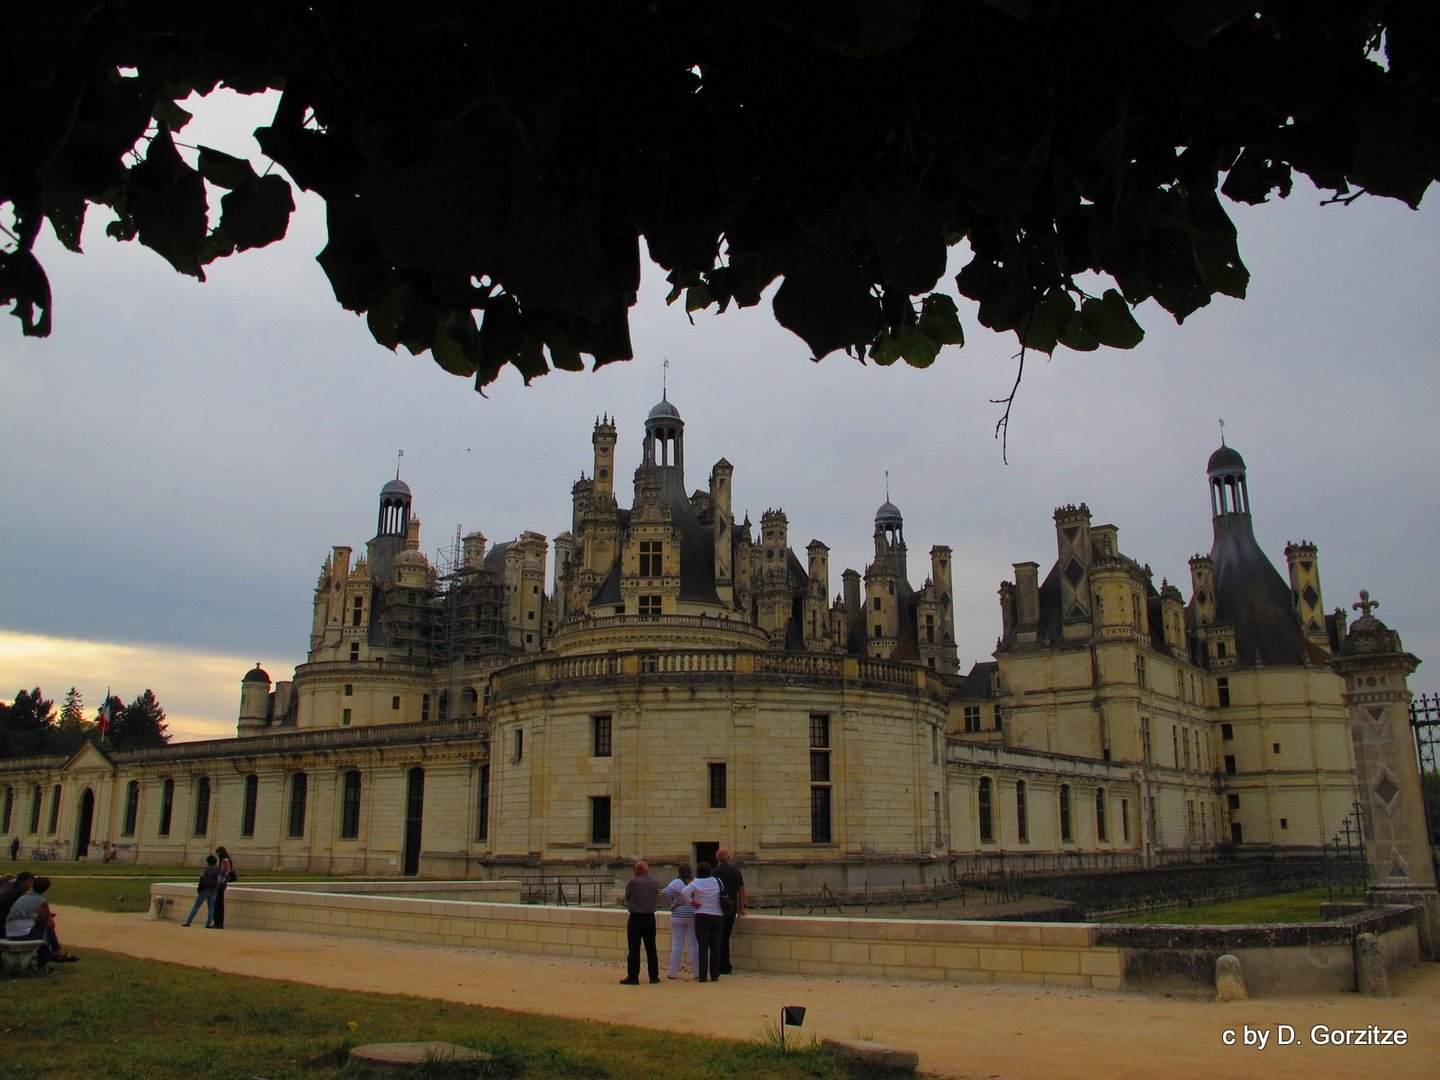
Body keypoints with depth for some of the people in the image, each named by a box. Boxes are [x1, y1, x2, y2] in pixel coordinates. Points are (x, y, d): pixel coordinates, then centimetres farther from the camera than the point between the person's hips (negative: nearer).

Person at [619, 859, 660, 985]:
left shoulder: (633, 882, -12)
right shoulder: (655, 883, 2)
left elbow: (627, 898, 0)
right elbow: (657, 900, 7)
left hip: (636, 918, -4)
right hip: (650, 917, 5)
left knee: (634, 949, 0)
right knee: (651, 949, 11)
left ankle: (633, 977, 0)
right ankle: (654, 976, 15)